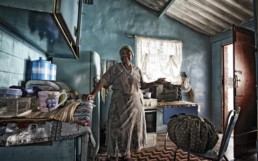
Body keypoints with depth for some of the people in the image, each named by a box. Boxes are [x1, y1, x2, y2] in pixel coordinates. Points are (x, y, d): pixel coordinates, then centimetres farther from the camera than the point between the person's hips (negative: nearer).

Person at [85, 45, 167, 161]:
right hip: (119, 104, -3)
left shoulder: (137, 70, 8)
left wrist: (155, 83, 4)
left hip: (135, 103, 4)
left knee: (132, 128, 10)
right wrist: (93, 94, -24)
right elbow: (103, 82, -11)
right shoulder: (114, 68, -3)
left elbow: (141, 85, 13)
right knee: (117, 129, 2)